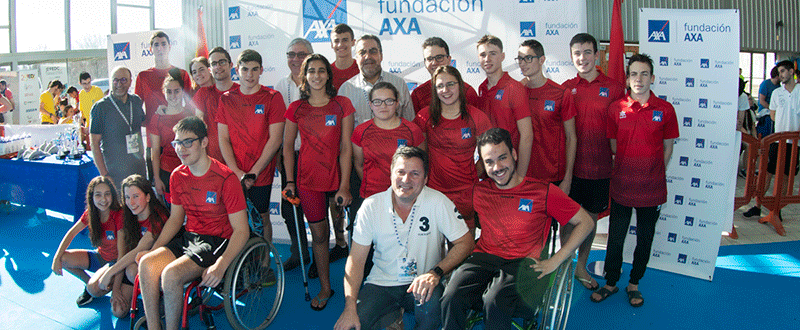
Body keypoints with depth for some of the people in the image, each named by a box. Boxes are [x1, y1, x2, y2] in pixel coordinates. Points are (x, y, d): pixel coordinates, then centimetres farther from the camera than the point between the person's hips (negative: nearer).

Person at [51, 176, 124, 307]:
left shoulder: (119, 215, -26)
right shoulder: (90, 213, -8)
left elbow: (122, 253, -26)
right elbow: (72, 233, 5)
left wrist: (116, 287, -26)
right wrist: (57, 258, -10)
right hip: (100, 256, 6)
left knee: (94, 289, -28)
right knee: (64, 259, -11)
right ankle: (89, 282, 11)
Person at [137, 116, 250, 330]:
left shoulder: (226, 178, -16)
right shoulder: (177, 176, 5)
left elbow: (241, 230, -17)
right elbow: (175, 219, 16)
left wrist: (220, 266, -28)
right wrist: (153, 249, 2)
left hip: (217, 240, -6)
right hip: (188, 236, 6)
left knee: (172, 273, -27)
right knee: (147, 263, -19)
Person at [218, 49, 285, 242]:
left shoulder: (272, 97, -2)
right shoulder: (226, 99, 8)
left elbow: (275, 139, -7)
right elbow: (223, 139, 4)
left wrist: (253, 173, -11)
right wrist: (237, 172, -9)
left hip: (261, 175, -2)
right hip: (233, 175, 3)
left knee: (261, 218, 6)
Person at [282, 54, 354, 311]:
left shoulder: (341, 105, -1)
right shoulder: (296, 109, 4)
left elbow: (345, 147, -5)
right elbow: (288, 146, 10)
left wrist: (344, 185, -9)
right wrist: (289, 180, 2)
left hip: (336, 177, -1)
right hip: (308, 180, 1)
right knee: (318, 234, 5)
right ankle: (325, 287, 19)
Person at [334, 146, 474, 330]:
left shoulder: (438, 203, -11)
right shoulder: (371, 206, -6)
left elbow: (466, 242, -8)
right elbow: (356, 259, -5)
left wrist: (436, 273, -25)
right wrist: (350, 307, -16)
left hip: (422, 284, -1)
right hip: (381, 284, 1)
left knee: (431, 302, -33)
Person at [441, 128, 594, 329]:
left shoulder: (543, 191, 4)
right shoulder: (479, 191, 11)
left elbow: (585, 222, 7)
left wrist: (554, 261, -1)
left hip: (524, 263, -2)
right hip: (484, 259, 2)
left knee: (495, 300, -34)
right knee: (451, 299, -28)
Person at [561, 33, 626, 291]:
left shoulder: (614, 87, 0)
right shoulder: (565, 88, 3)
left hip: (600, 167, 1)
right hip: (571, 165, 0)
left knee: (591, 218, 13)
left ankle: (582, 266, 30)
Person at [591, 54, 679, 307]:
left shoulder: (665, 109, -3)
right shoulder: (616, 108, -1)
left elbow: (668, 146, 6)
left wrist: (657, 174, 3)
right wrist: (628, 166, 3)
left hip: (652, 188, 0)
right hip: (621, 184, 0)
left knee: (645, 239, 12)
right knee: (615, 237, 9)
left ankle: (634, 284, 31)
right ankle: (610, 283, 28)